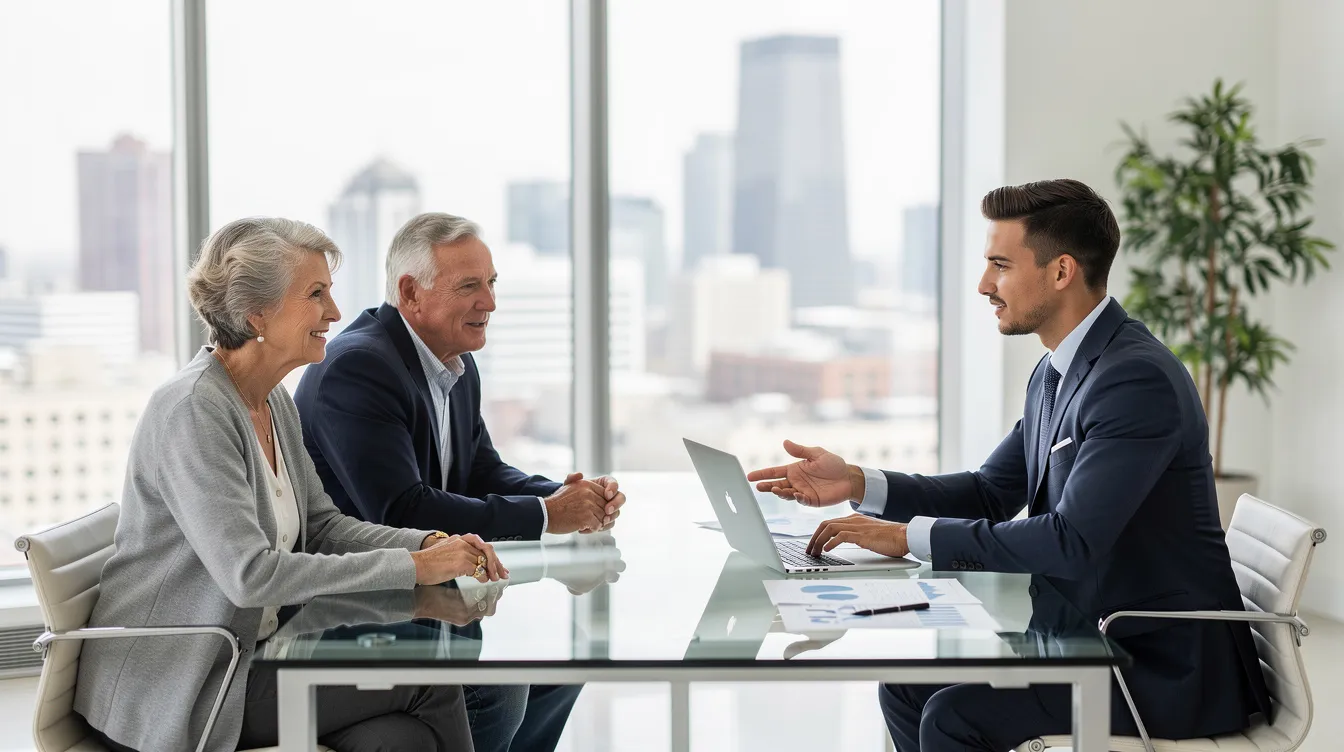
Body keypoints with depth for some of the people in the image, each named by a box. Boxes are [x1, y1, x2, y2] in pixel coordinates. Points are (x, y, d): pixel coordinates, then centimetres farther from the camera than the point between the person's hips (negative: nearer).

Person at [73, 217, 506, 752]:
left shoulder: (273, 402, 10)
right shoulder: (192, 410, -20)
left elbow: (321, 525, 13)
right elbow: (249, 575, -28)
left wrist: (432, 545, -6)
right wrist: (413, 567, -26)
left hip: (249, 656, 8)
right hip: (168, 695, -8)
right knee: (427, 677, -15)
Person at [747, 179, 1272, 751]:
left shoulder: (1138, 379, -22)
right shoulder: (1056, 373, 9)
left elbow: (1071, 541, -28)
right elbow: (991, 493, 16)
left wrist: (910, 536, -23)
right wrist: (856, 484, 3)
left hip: (1170, 670, -9)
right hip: (1092, 639, 9)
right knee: (907, 685, 5)